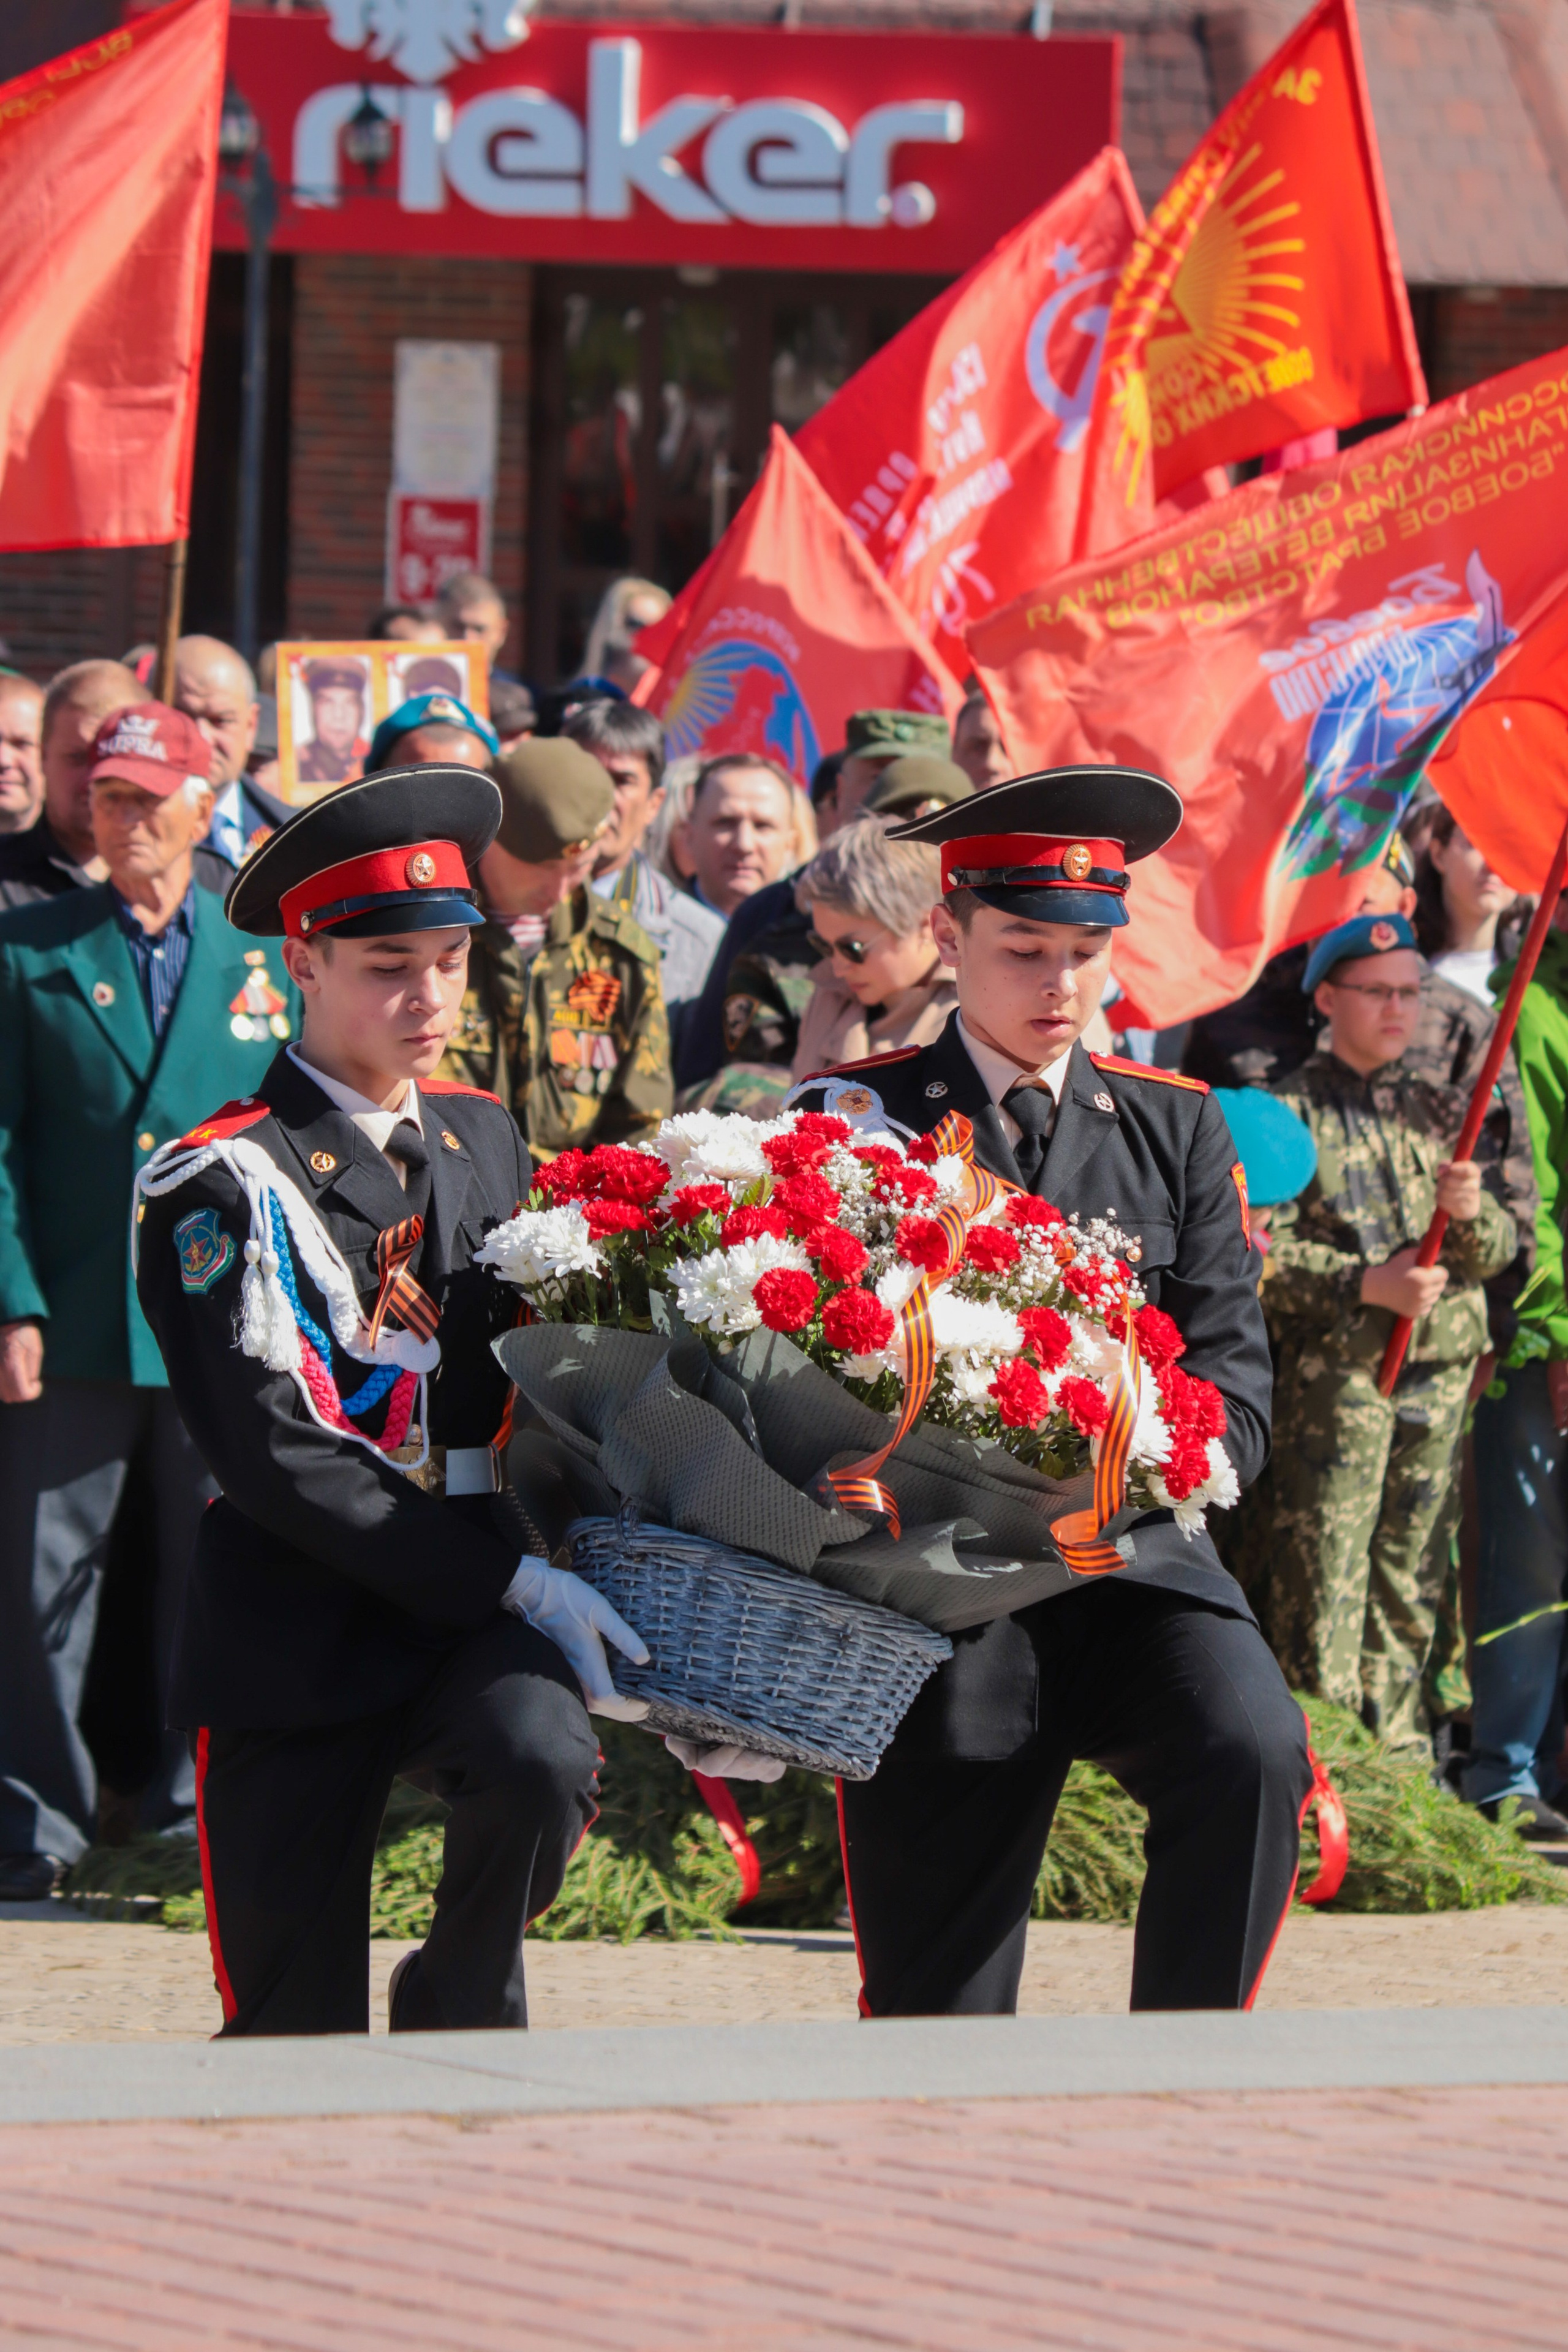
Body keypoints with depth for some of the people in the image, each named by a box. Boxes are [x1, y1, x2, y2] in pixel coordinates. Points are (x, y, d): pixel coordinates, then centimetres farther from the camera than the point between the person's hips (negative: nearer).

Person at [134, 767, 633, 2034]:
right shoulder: (229, 1181, -9)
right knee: (295, 2033, -3)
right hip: (296, 1626, -4)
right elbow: (279, 1459, -15)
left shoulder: (485, 1136, 12)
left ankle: (460, 2007, -3)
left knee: (541, 1764, -29)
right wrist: (506, 1583, -18)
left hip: (483, 1587, 4)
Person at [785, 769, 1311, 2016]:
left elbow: (1234, 1379, 6)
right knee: (936, 1999, -2)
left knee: (1249, 1753, -28)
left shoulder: (1177, 1128, 12)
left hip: (1135, 1559, 1)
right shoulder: (857, 1119, 5)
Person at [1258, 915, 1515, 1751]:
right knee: (1322, 1569, -6)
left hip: (1439, 1372, 5)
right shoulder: (1292, 1112, -2)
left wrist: (1471, 1211, -10)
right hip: (1333, 1373, -5)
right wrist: (1363, 1284, -19)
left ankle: (1398, 1747, 19)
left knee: (1408, 1574, 11)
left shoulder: (1438, 1110, 14)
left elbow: (1501, 1249, 12)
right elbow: (1258, 1252, -9)